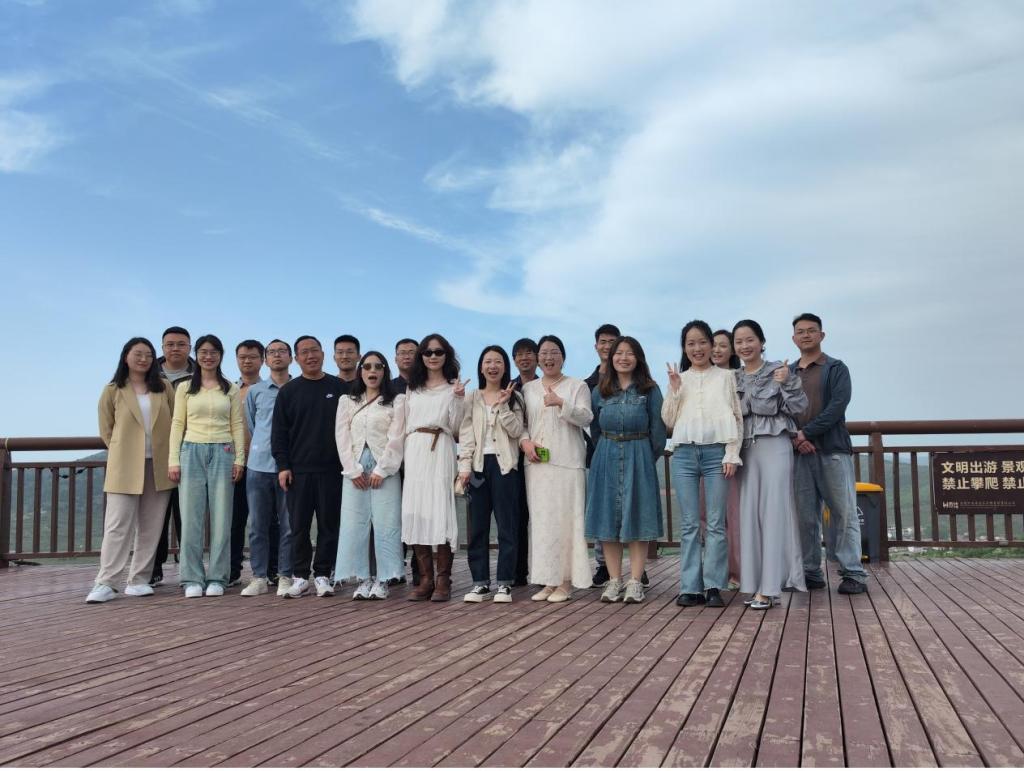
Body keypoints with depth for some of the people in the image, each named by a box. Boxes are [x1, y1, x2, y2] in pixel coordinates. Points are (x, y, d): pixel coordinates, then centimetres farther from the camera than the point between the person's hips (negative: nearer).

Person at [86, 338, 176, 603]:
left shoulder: (164, 388, 7)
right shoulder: (112, 391, 3)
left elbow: (175, 424, 9)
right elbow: (106, 429, 7)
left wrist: (170, 457, 3)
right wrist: (123, 452, 5)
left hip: (158, 467, 2)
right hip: (124, 468, -2)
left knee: (150, 528, 4)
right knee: (118, 526, -5)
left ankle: (138, 581, 11)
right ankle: (106, 583, -2)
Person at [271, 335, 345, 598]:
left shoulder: (339, 388, 6)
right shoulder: (288, 391, 7)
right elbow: (279, 432, 6)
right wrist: (283, 465, -2)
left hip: (331, 469, 0)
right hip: (298, 470, 1)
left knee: (329, 524, 3)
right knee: (298, 525, 3)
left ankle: (322, 575, 12)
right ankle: (300, 576, 12)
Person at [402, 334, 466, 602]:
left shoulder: (453, 388, 7)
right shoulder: (412, 388, 18)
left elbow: (455, 428, -1)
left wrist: (459, 399, -12)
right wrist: (406, 455, 8)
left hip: (440, 453, -4)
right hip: (414, 453, 4)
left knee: (440, 512, -10)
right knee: (416, 512, -1)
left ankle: (443, 581, -6)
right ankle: (425, 579, 5)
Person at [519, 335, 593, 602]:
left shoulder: (577, 386, 6)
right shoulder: (528, 388, 16)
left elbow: (585, 417, -7)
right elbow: (522, 422, 15)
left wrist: (561, 403, -21)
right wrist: (525, 441, -5)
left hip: (567, 461, -3)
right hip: (537, 461, 3)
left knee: (566, 517, -6)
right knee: (541, 518, 2)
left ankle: (566, 581, 0)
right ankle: (548, 580, 10)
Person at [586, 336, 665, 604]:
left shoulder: (650, 390, 0)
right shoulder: (600, 391, 7)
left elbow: (657, 429, 1)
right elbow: (594, 429, 13)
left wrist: (649, 459, 4)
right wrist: (607, 453, 11)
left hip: (639, 459, -2)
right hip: (606, 459, 2)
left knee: (637, 519, -1)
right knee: (608, 520, 2)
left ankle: (635, 582, 4)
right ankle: (614, 581, 10)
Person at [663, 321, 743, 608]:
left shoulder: (726, 377, 9)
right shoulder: (678, 379, 15)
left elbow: (736, 417, 5)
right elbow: (669, 421, 13)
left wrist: (732, 454, -4)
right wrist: (674, 391, 0)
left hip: (716, 452, -2)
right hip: (684, 454, 2)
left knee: (716, 523, -3)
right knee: (689, 524, 2)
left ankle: (713, 586, 1)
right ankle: (690, 587, 5)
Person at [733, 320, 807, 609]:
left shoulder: (779, 371, 0)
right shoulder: (733, 378, 12)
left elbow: (799, 407, -4)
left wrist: (787, 383, -16)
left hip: (775, 446, -4)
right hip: (746, 450, 4)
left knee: (773, 513, -5)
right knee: (750, 514, 3)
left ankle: (769, 586, -4)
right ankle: (756, 583, 10)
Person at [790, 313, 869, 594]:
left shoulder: (836, 368, 6)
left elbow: (838, 405, -7)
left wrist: (807, 432, -14)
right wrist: (795, 439, -8)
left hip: (833, 450, -3)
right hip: (799, 452, 3)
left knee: (844, 513, -4)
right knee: (805, 516, 3)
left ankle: (853, 573, 0)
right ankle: (810, 572, 10)